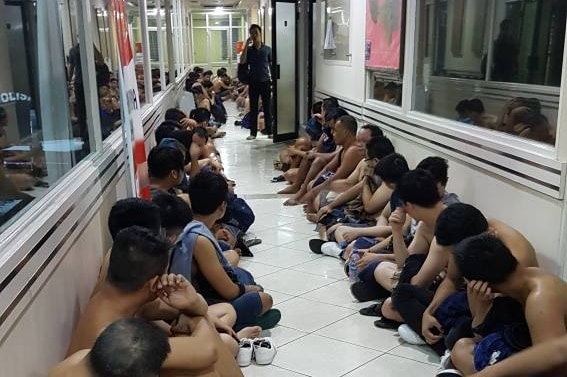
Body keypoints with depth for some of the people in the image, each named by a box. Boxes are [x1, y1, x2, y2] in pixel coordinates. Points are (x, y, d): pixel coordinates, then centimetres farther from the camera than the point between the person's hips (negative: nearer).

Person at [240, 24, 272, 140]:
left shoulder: (267, 49, 3)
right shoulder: (249, 49, 4)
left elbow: (272, 65, 5)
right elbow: (242, 61, -12)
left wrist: (273, 79, -2)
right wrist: (246, 45, -13)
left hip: (265, 81, -1)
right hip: (253, 82, 1)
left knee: (267, 108, 4)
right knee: (253, 108, 5)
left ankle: (269, 131, 12)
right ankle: (253, 132, 11)